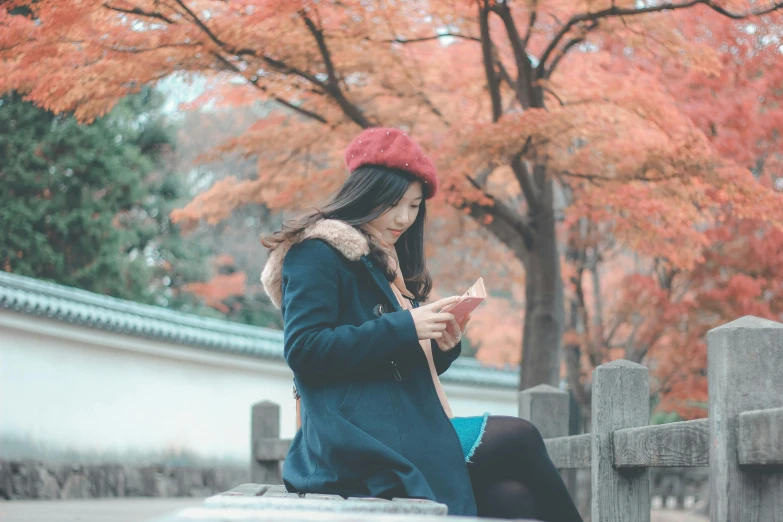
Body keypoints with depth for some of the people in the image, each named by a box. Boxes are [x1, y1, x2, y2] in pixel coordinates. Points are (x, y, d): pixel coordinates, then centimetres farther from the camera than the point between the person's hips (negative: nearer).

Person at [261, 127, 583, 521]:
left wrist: (442, 347, 2)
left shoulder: (386, 266, 24)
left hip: (402, 437, 8)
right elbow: (302, 349, -15)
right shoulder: (317, 255, -2)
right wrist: (403, 327, -17)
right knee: (518, 440, -14)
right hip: (357, 442, -8)